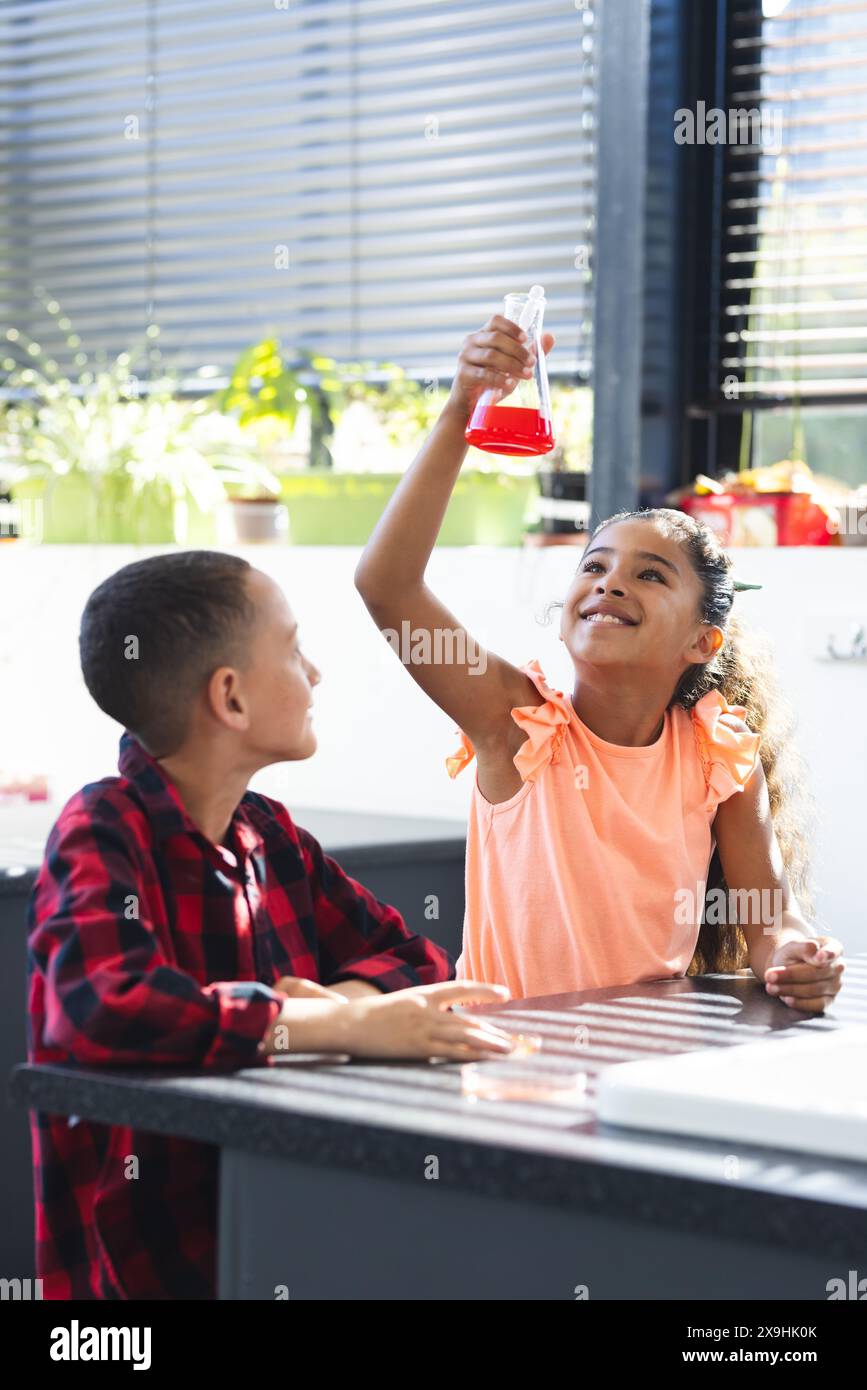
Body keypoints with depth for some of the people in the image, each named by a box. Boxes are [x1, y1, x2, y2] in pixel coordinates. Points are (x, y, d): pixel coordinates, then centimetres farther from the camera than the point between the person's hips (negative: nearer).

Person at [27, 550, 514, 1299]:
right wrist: (344, 1026, -32)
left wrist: (338, 998, -10)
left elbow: (412, 956, 13)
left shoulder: (270, 835, 11)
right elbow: (105, 1008, -29)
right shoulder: (103, 834, -11)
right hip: (151, 1257, -7)